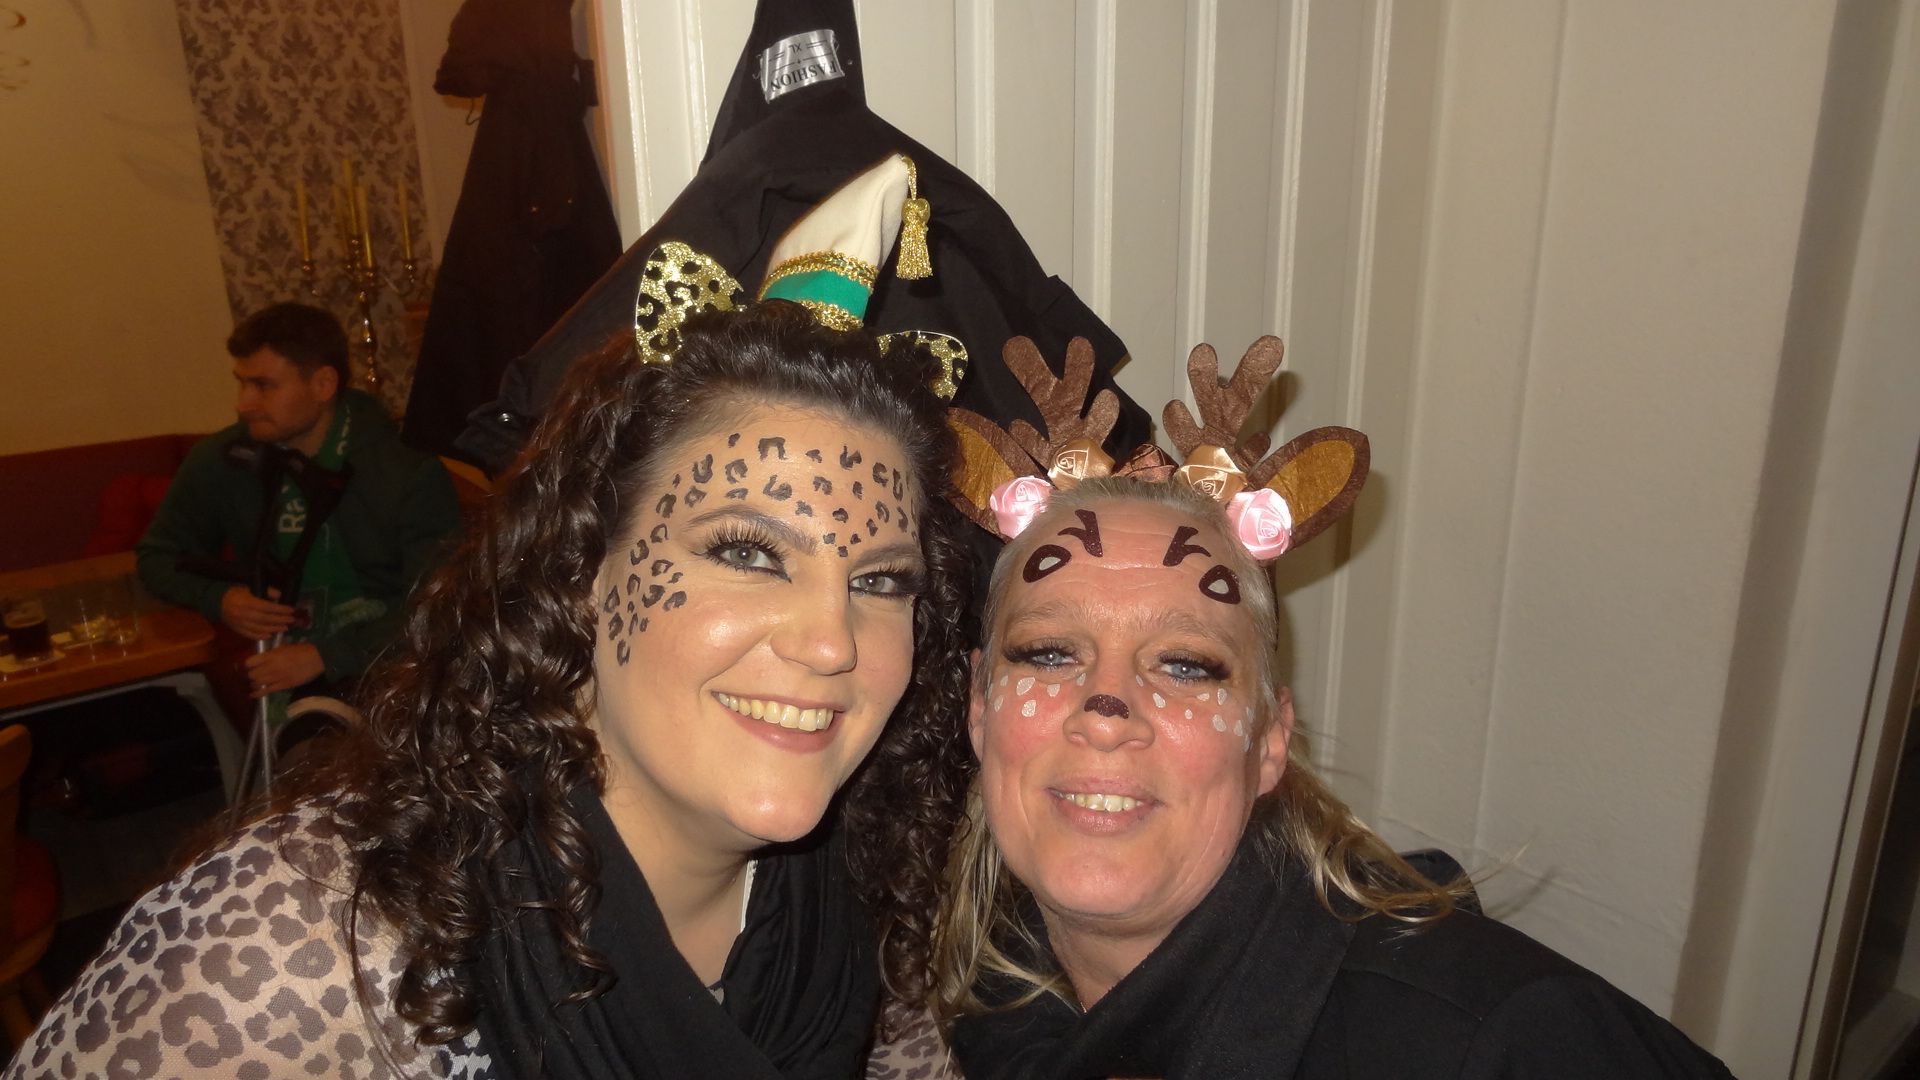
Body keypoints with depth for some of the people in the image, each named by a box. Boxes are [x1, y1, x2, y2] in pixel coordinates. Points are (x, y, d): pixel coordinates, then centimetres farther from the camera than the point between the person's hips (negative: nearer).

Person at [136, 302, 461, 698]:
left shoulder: (409, 473, -10)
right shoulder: (220, 463, 2)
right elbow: (158, 555, 18)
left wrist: (326, 656, -23)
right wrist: (217, 599, -4)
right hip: (273, 673, 5)